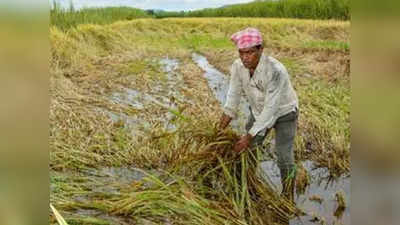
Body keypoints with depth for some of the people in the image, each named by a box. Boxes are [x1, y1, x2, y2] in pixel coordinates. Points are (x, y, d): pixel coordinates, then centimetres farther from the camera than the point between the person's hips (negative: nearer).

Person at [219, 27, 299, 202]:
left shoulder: (276, 71, -38)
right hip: (258, 110, 5)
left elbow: (271, 108, -34)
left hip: (283, 112, -5)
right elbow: (233, 97, -12)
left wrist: (249, 136, -31)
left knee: (284, 159, -7)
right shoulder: (238, 66, -21)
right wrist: (220, 133, -15)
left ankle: (288, 198, 16)